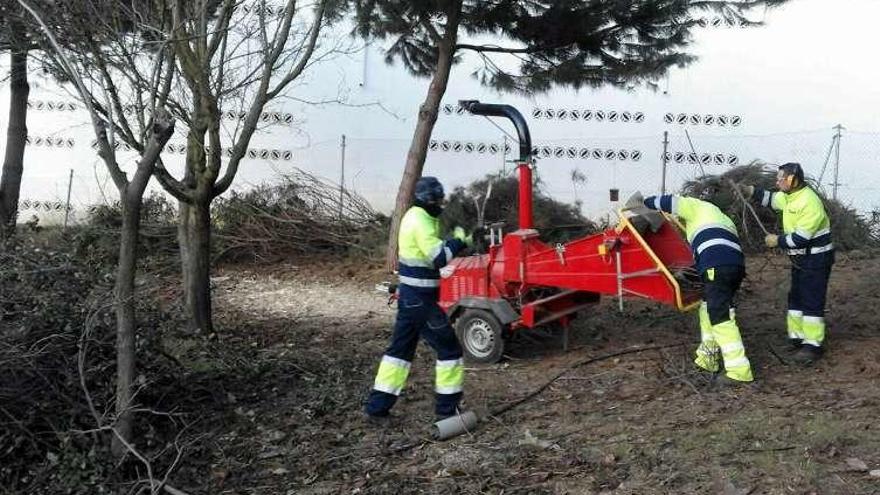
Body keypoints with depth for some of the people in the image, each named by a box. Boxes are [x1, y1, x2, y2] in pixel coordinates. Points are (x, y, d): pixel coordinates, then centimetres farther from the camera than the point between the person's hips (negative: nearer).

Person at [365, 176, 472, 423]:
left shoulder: (415, 216, 12)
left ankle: (377, 407, 16)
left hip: (409, 296, 10)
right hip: (420, 300, -10)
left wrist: (460, 242, 8)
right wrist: (458, 240, -12)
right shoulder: (421, 222, -19)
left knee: (400, 348, 14)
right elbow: (439, 258, -26)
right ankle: (447, 408, 9)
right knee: (449, 349, 1)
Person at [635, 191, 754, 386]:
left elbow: (670, 202, 10)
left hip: (718, 267, -9)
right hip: (736, 265, 9)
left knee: (721, 318, -12)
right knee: (709, 308, 23)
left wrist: (646, 202, 27)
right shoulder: (720, 218, 39)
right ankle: (707, 358, 28)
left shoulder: (697, 207, 17)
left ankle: (739, 371, -17)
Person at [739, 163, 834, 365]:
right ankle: (797, 338, 24)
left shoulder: (809, 202, -26)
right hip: (800, 259, 10)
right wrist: (750, 191, 5)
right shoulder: (790, 196, 2)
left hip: (816, 259, -10)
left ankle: (813, 345, 0)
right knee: (796, 298, 15)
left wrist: (778, 241, -14)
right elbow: (771, 199, 21)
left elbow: (801, 238, -28)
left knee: (812, 302, -6)